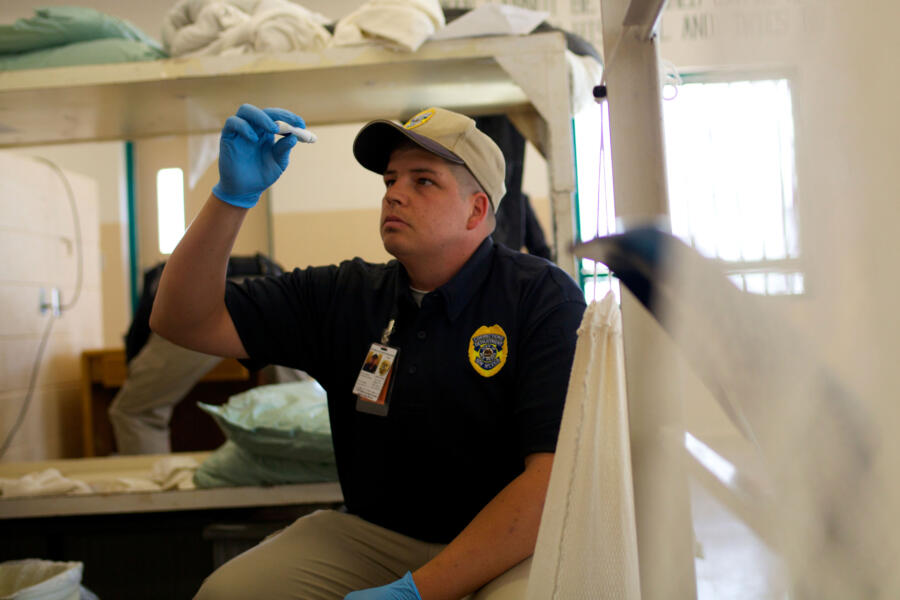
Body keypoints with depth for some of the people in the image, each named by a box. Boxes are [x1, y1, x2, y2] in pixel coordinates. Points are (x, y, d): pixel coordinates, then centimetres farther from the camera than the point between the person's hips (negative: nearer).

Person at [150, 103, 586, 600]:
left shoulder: (544, 300, -11)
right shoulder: (344, 297, 2)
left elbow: (557, 477, -22)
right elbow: (183, 320, 1)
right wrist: (234, 194, -13)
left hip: (507, 552, -2)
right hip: (370, 535, 3)